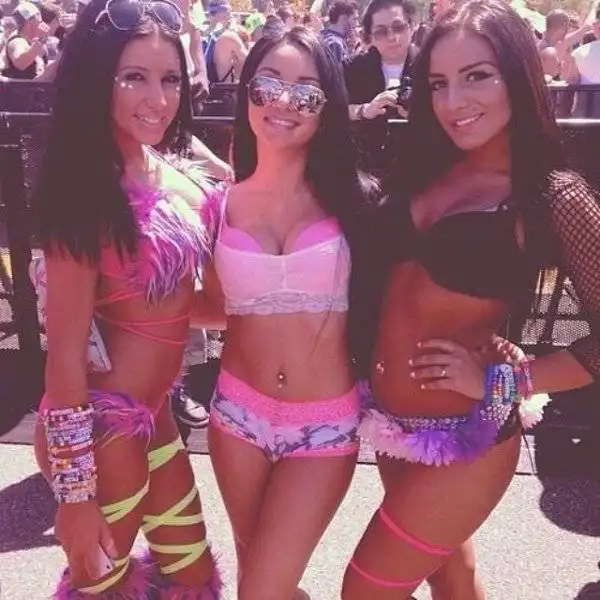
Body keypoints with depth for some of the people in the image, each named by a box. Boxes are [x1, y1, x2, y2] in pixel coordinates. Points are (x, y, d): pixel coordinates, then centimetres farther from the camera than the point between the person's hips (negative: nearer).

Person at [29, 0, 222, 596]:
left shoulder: (169, 172, 2)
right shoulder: (89, 193, -20)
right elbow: (64, 352, -19)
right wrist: (75, 492, -16)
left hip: (151, 412, 8)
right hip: (105, 425, -8)